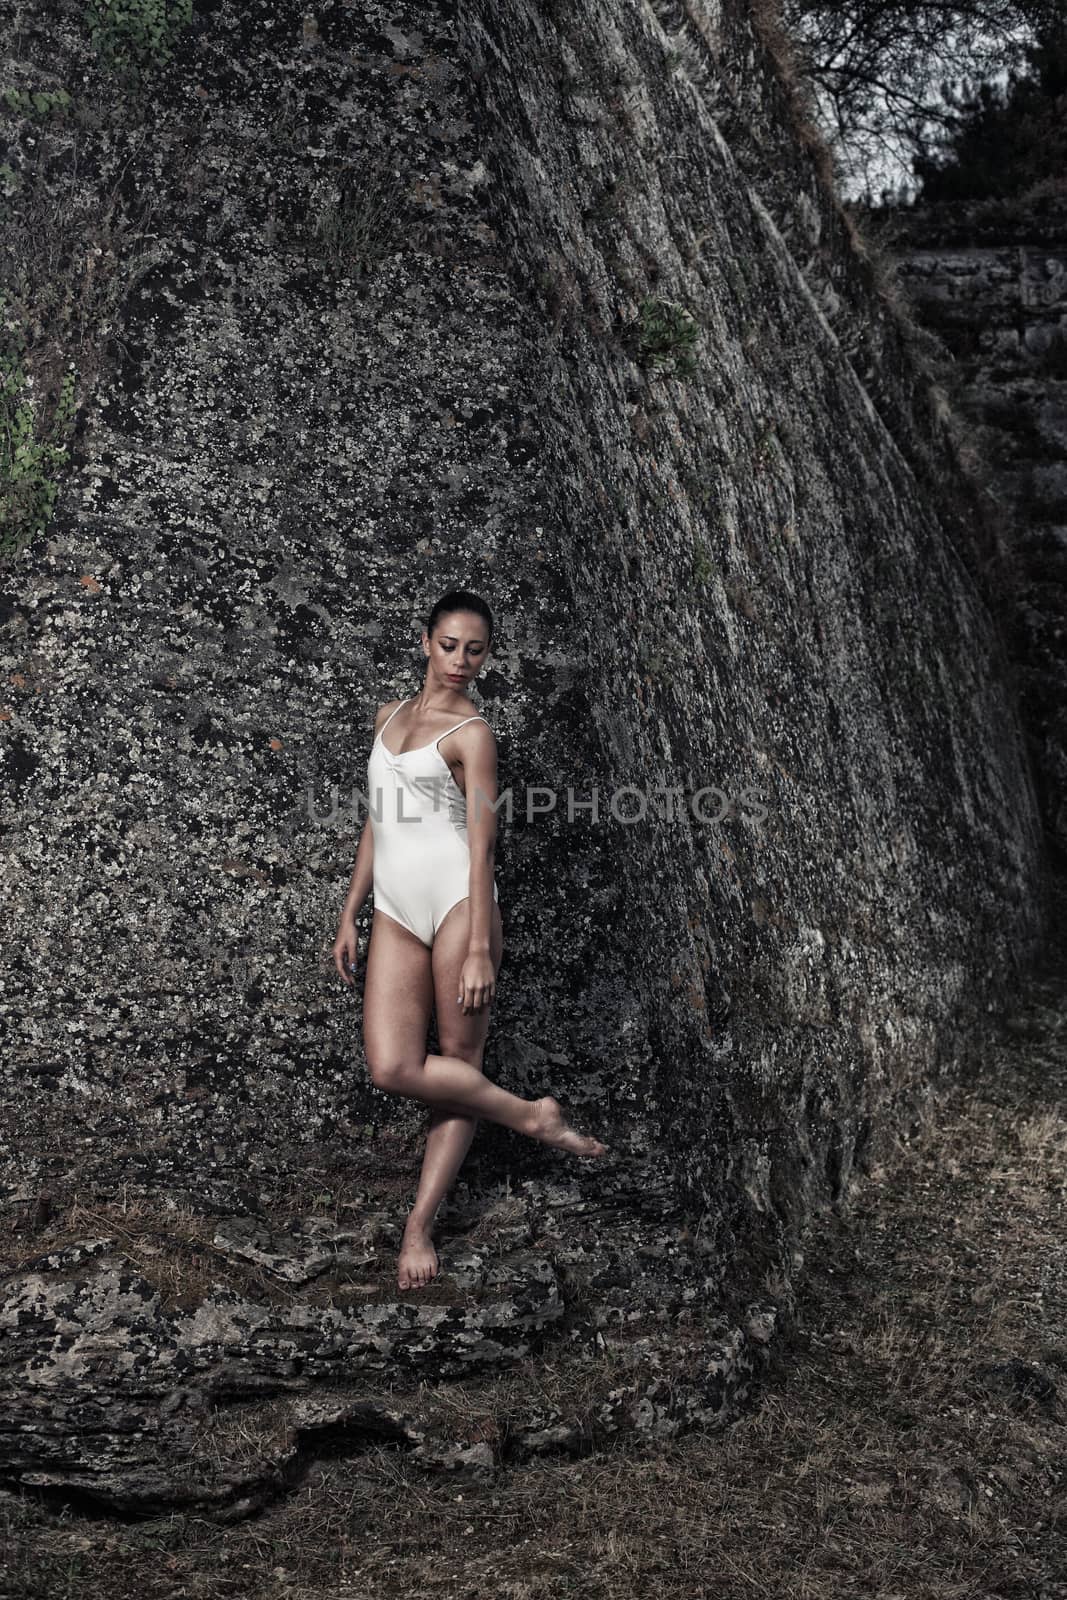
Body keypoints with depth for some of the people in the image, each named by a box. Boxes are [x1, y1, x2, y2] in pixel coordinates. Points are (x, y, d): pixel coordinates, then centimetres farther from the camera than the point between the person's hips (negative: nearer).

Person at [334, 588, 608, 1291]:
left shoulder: (471, 733, -2)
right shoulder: (392, 714, 17)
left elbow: (482, 843, -8)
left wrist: (479, 949, -14)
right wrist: (349, 916, 19)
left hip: (456, 898, -6)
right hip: (396, 912, 6)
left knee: (460, 1059, -3)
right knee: (392, 1067, -8)